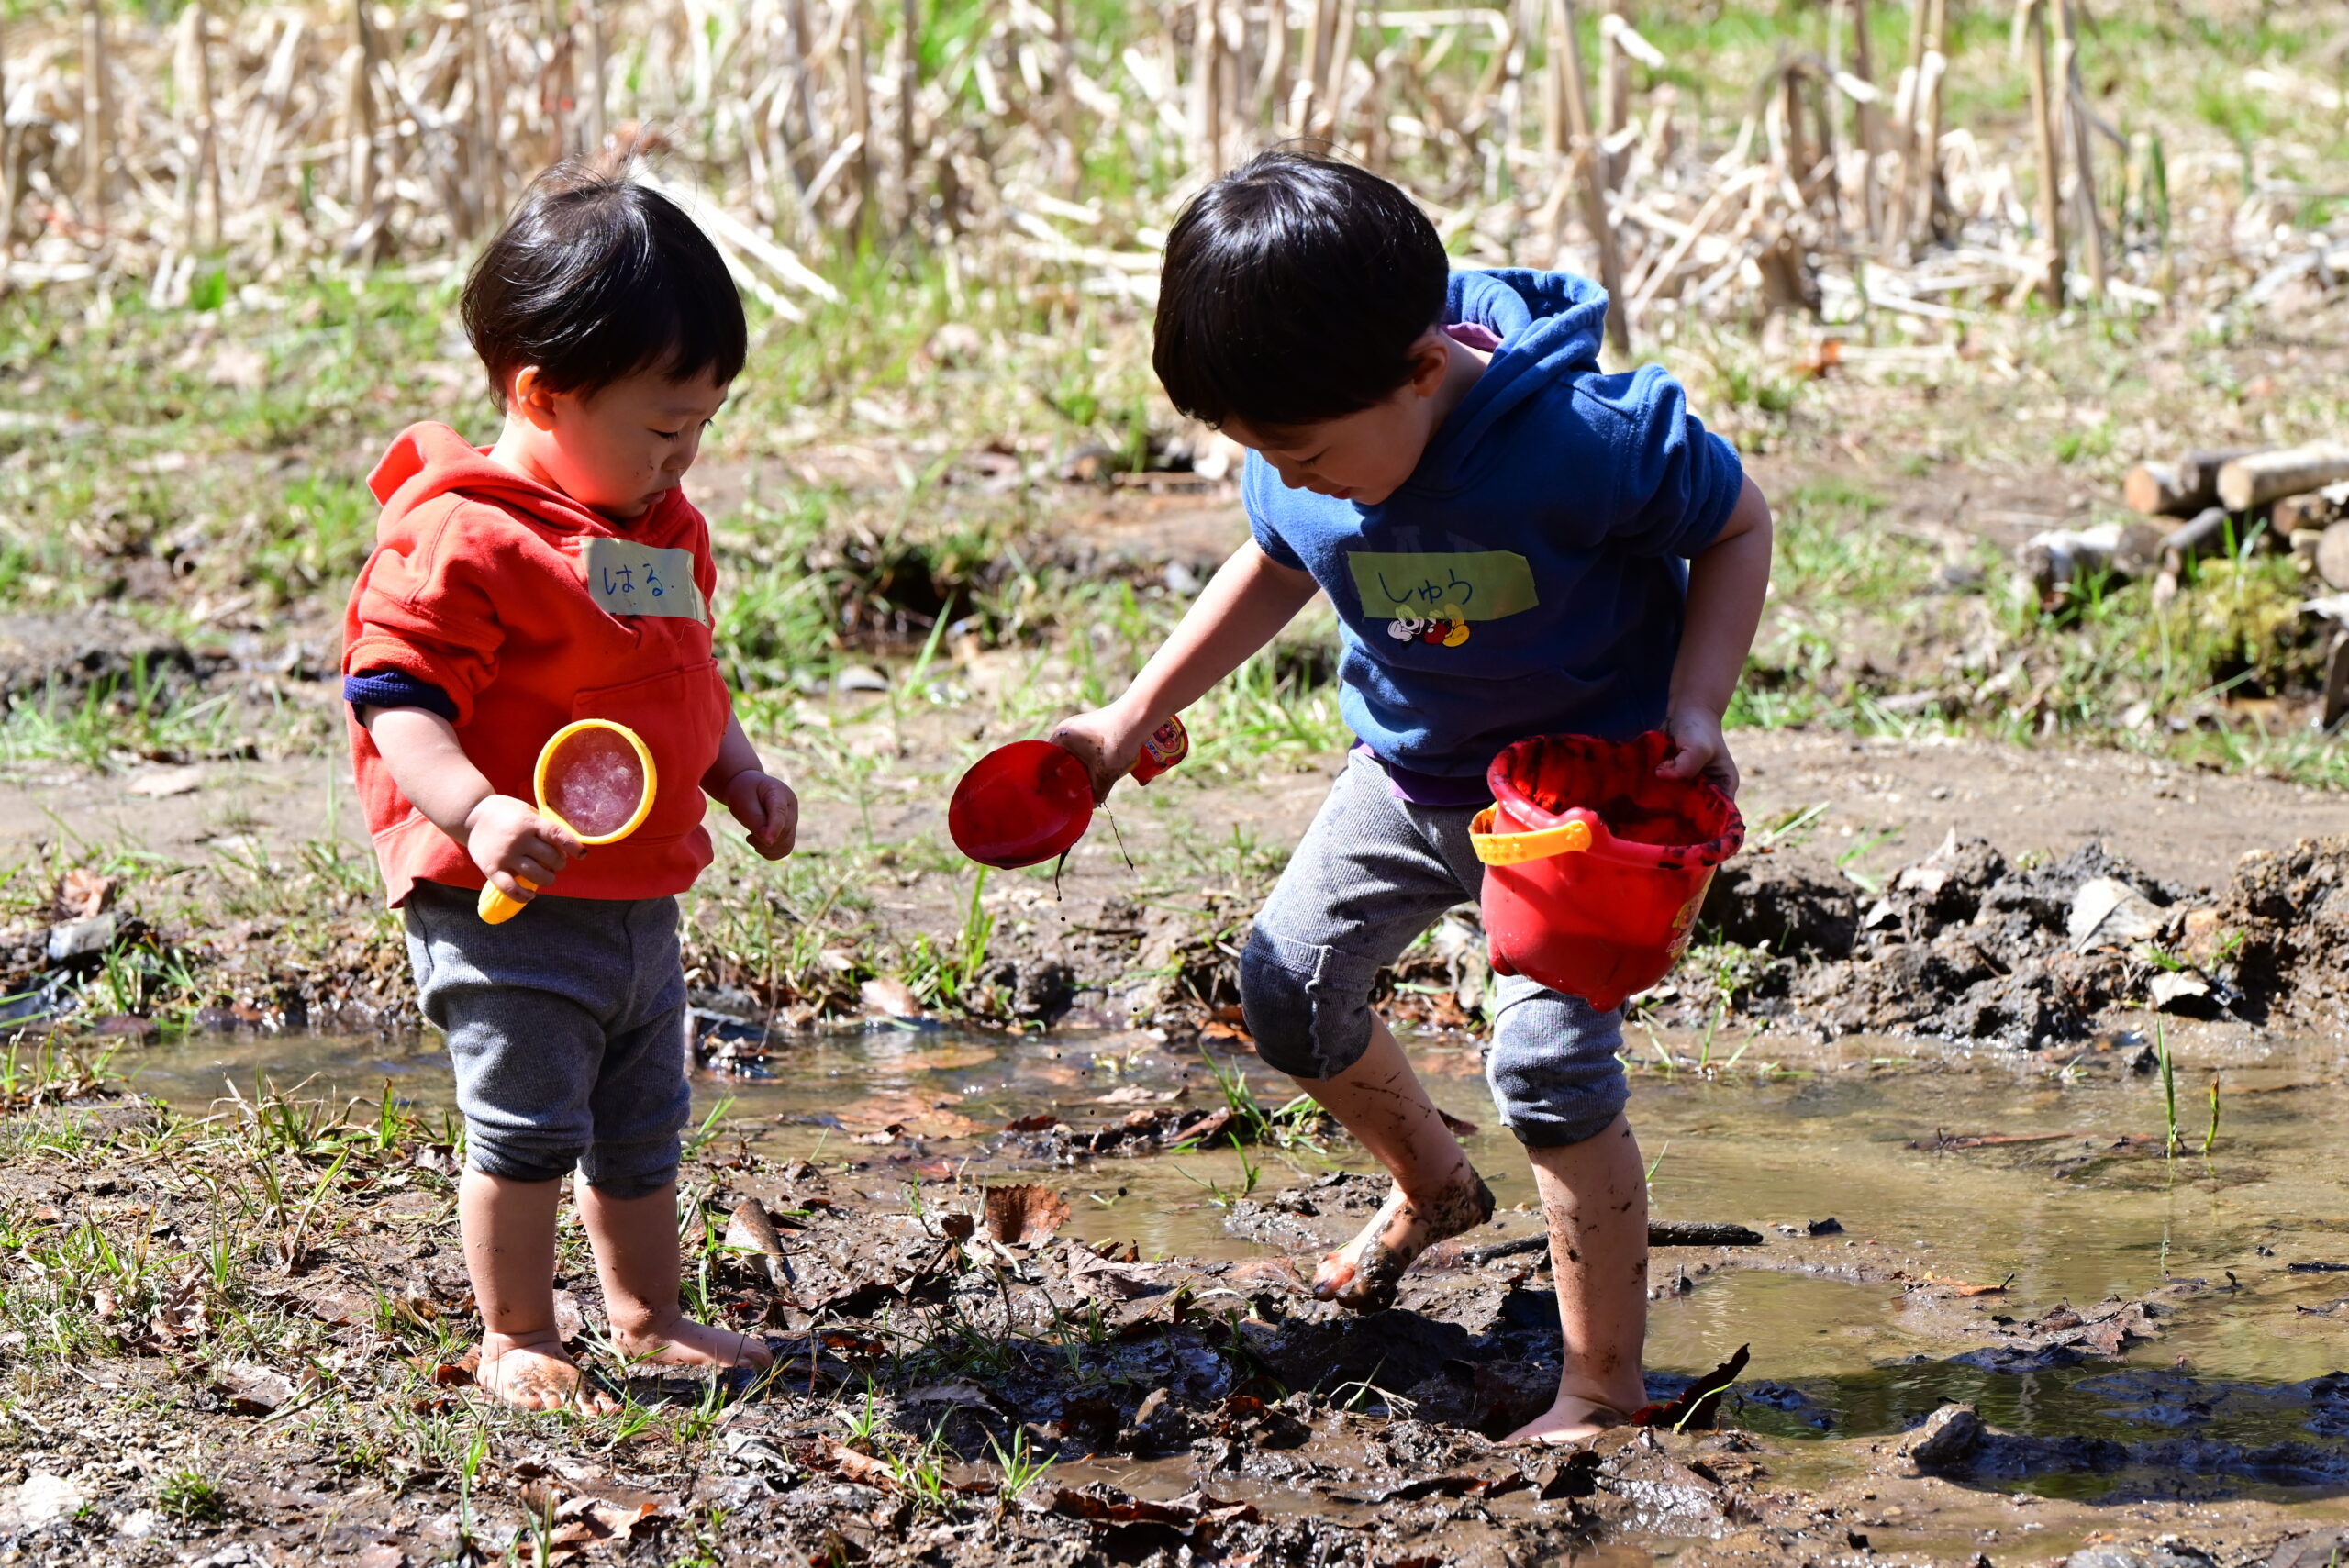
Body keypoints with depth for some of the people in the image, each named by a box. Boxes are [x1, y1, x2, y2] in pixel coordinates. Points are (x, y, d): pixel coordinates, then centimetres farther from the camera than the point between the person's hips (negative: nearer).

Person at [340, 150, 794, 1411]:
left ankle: (648, 1317, 35)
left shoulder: (663, 531, 11)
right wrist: (476, 809, -35)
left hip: (640, 902, 9)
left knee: (642, 1125, 19)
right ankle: (516, 1340, 13)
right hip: (503, 906, -8)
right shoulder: (461, 536, -18)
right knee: (528, 1124, -3)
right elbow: (395, 692, -23)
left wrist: (745, 780, 11)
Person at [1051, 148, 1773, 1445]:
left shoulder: (1586, 437, -34)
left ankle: (1603, 1385, -6)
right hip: (1410, 769, 6)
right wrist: (1130, 719, 7)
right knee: (1288, 983, 10)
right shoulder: (1301, 466, -16)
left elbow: (1737, 523, -16)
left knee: (1545, 1053, -18)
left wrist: (1694, 706, -27)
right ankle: (1430, 1187, 41)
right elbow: (1276, 570, 7)